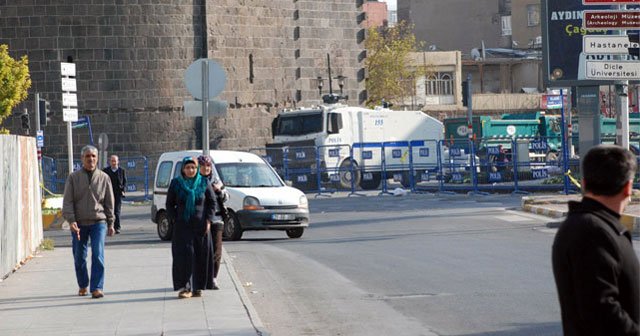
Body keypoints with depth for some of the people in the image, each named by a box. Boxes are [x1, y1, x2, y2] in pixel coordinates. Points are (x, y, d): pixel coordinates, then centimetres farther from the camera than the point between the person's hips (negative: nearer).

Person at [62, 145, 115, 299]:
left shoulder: (104, 178, 5)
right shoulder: (73, 177, 2)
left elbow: (109, 203, 11)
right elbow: (67, 201, -2)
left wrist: (110, 223, 10)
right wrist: (71, 221, -14)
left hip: (98, 222, -1)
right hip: (79, 224, 1)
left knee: (98, 255, -13)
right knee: (79, 257, 8)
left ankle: (97, 288, -12)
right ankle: (83, 286, 27)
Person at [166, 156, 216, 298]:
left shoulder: (204, 183, 4)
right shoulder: (176, 184, 3)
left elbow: (212, 202, 7)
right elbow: (169, 204, 8)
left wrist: (208, 220, -3)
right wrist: (175, 220, -3)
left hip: (200, 226, 1)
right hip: (182, 226, -1)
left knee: (200, 256, 2)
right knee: (184, 255, -10)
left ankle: (197, 287, 11)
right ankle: (185, 287, -10)